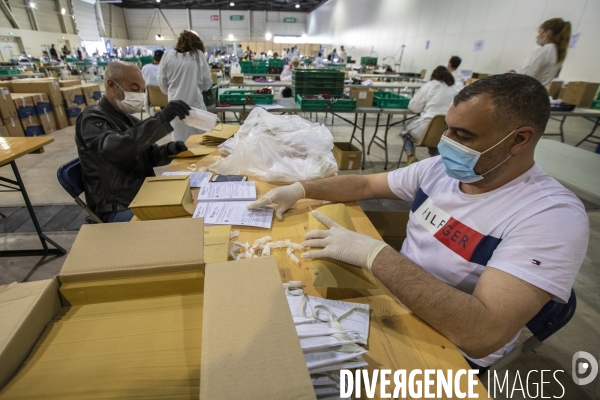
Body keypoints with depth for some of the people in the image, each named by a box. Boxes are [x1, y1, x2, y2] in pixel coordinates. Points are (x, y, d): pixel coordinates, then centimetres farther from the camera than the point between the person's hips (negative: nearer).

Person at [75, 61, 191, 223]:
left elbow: (149, 155, 13)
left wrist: (169, 150, -10)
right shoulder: (92, 119, -13)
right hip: (118, 209, -8)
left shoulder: (128, 118, 13)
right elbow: (114, 148, -36)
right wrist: (161, 119, -43)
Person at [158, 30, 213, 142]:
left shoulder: (168, 56, 3)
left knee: (179, 139, 9)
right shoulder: (198, 55, -1)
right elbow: (207, 83, 2)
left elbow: (162, 84, 8)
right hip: (195, 103, -2)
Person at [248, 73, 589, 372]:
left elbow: (484, 334, -34)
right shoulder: (440, 169, -4)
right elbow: (365, 185, 5)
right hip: (390, 298, 6)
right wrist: (301, 189, -7)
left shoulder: (553, 216, -25)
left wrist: (373, 253, -35)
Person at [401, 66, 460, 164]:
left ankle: (410, 156, 1)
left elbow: (413, 107, 5)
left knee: (405, 132, 25)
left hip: (426, 129, -4)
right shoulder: (457, 89, 12)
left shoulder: (430, 85, 2)